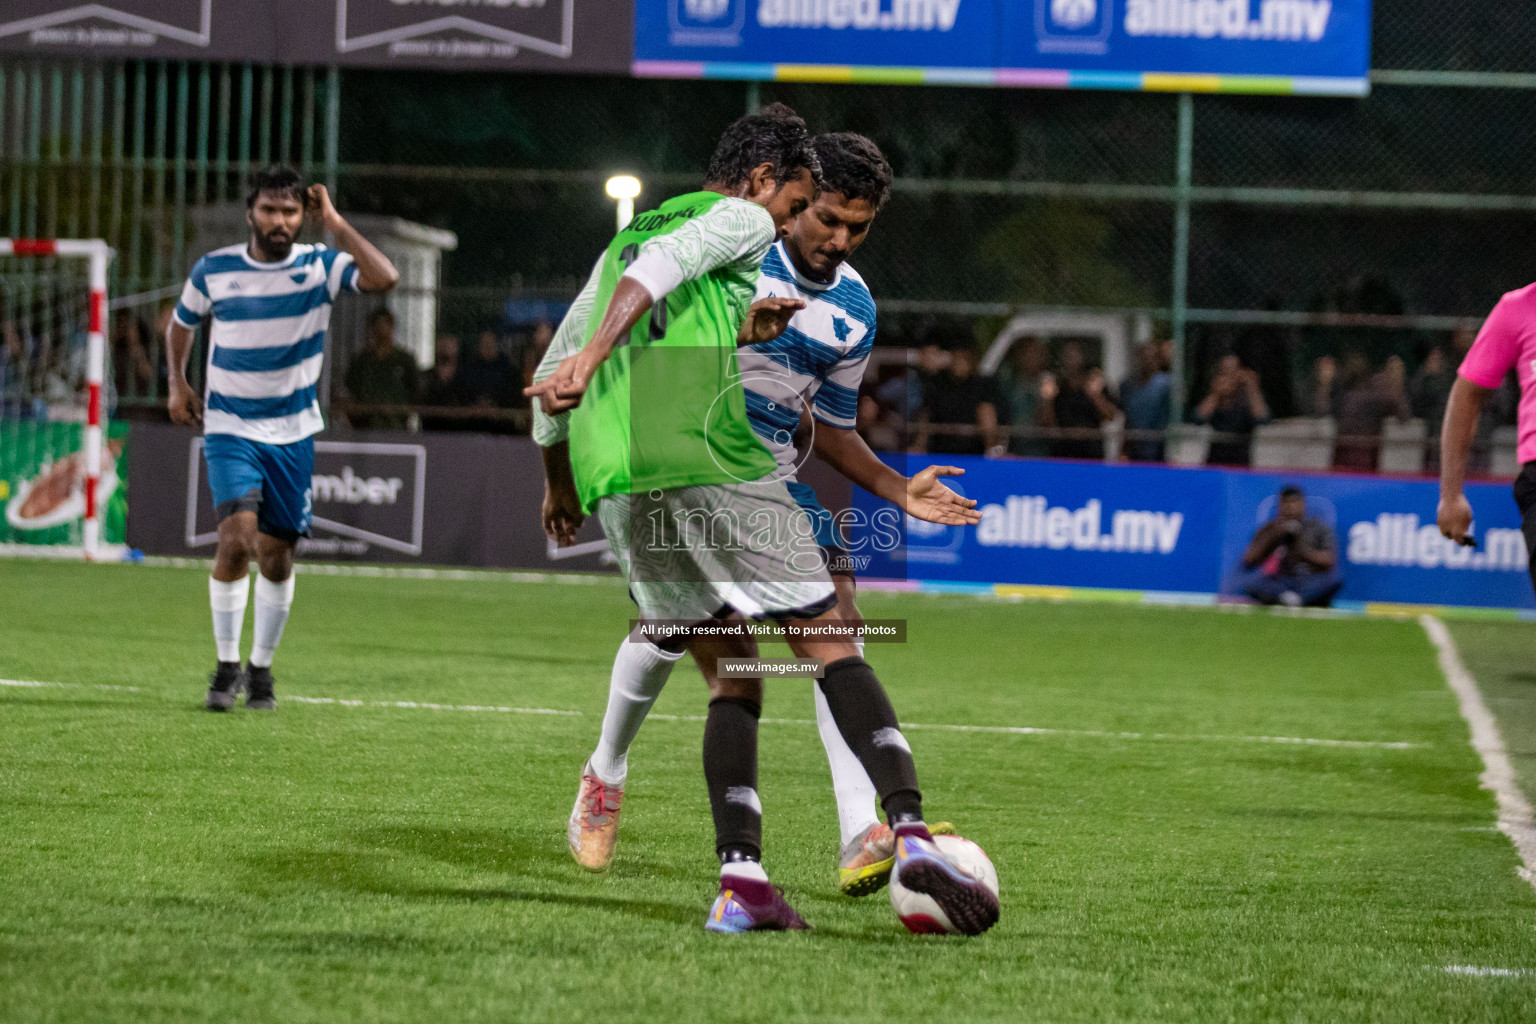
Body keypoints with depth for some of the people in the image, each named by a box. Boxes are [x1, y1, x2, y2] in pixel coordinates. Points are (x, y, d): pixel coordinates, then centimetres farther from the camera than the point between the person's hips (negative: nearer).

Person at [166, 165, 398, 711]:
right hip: (230, 428, -1)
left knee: (276, 554, 5)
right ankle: (227, 664, -7)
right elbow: (181, 323, 17)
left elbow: (384, 278, -23)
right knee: (237, 536, -20)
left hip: (293, 434, 1)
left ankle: (261, 667, 23)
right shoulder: (213, 270, -3)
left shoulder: (319, 265, -5)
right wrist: (178, 384, 7)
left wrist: (334, 223, -21)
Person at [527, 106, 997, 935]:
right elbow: (662, 266, -13)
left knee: (731, 673, 12)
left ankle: (741, 880, -4)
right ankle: (909, 832, -16)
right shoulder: (741, 219, 8)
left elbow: (551, 379, 30)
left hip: (616, 488, 6)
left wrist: (559, 481, 43)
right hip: (711, 465, -6)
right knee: (829, 644, -1)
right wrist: (594, 357, -25)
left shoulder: (620, 240, 29)